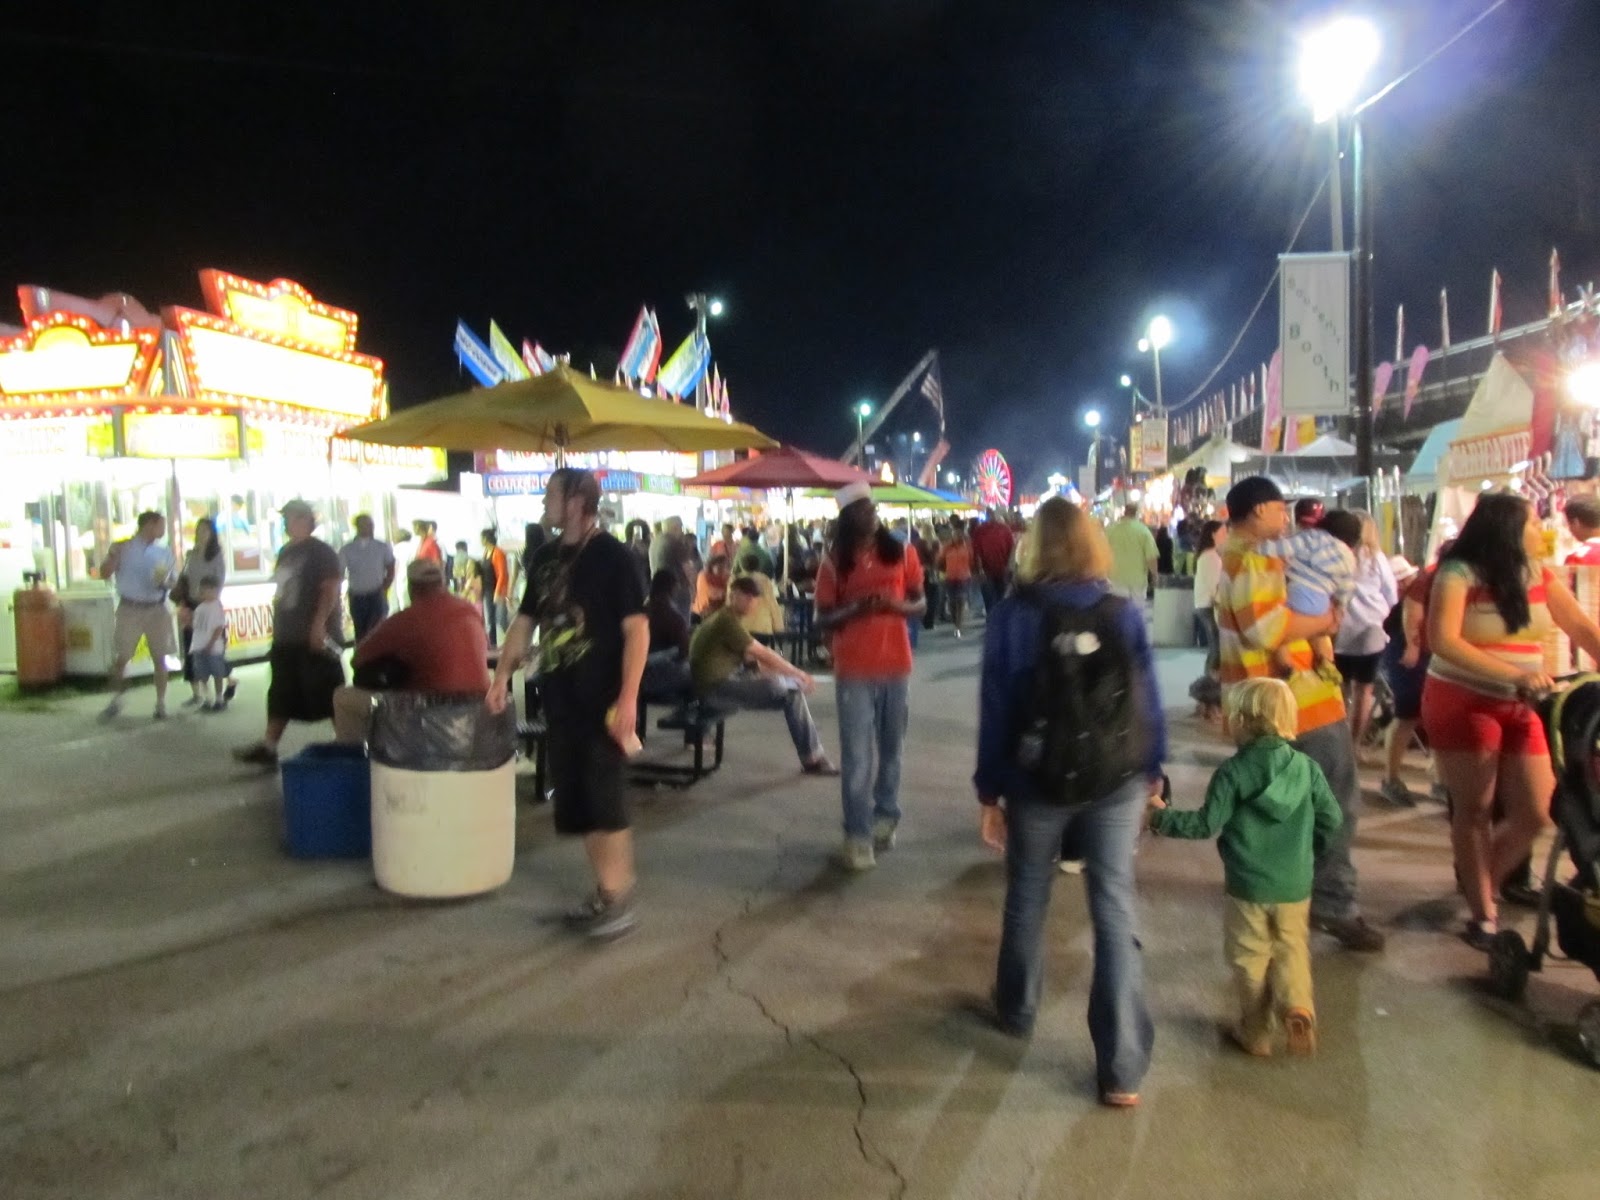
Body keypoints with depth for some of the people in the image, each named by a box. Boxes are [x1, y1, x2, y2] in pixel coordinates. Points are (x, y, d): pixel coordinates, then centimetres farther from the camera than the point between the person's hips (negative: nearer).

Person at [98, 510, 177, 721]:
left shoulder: (164, 552, 8)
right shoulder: (123, 548, 0)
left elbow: (173, 580, 14)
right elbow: (105, 573, -4)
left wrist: (165, 583, -8)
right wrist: (114, 555, -20)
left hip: (157, 609, 2)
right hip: (129, 609, -2)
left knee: (159, 658, 2)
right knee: (121, 658, 1)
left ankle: (161, 703, 11)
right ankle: (115, 700, 18)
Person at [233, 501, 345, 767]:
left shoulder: (321, 551, -10)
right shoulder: (286, 552, 16)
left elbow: (331, 589, -18)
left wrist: (320, 624, -27)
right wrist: (277, 627, 22)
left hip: (314, 637, -9)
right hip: (286, 636, 9)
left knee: (327, 691, -2)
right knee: (281, 692, 12)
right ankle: (268, 747, 17)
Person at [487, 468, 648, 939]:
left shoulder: (611, 555, -10)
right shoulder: (545, 557, 10)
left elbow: (636, 628, -14)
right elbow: (524, 622, 18)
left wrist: (628, 697, -20)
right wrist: (501, 678, 9)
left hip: (603, 700, -7)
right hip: (559, 699, 7)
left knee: (606, 801, -4)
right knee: (574, 802, 10)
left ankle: (621, 899, 8)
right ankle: (603, 892, 24)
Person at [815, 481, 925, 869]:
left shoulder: (901, 554, 3)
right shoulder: (834, 563, -1)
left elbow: (920, 604, 8)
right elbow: (822, 620, -2)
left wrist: (896, 605, -14)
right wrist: (856, 609, -20)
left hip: (896, 666, 2)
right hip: (854, 671, -2)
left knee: (891, 748, 13)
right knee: (857, 757, -3)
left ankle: (886, 817, 29)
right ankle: (857, 835, 2)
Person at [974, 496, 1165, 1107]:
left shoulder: (1012, 614, -8)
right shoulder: (1123, 611, -4)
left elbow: (996, 708, -7)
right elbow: (1147, 698, 0)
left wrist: (989, 789, 1)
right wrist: (1152, 770, 12)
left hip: (1036, 781, 0)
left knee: (1027, 900, 20)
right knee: (1115, 912, 2)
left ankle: (1017, 1011, 41)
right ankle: (1122, 1068, 4)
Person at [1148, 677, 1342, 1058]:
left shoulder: (1232, 772, -14)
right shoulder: (1307, 767, -2)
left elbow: (1207, 824, -13)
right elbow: (1331, 818, 2)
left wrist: (1162, 817, 0)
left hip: (1247, 885, -3)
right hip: (1296, 884, 3)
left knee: (1250, 957, 11)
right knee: (1291, 948, 19)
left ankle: (1256, 1032, 20)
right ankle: (1297, 1006, -4)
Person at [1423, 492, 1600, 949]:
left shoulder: (1541, 577, 6)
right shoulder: (1459, 574, -12)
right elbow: (1443, 641, -23)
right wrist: (1515, 674, -31)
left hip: (1520, 708, 5)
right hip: (1462, 703, -5)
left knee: (1534, 814, 2)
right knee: (1475, 811, 3)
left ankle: (1482, 884, 26)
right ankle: (1483, 912, 17)